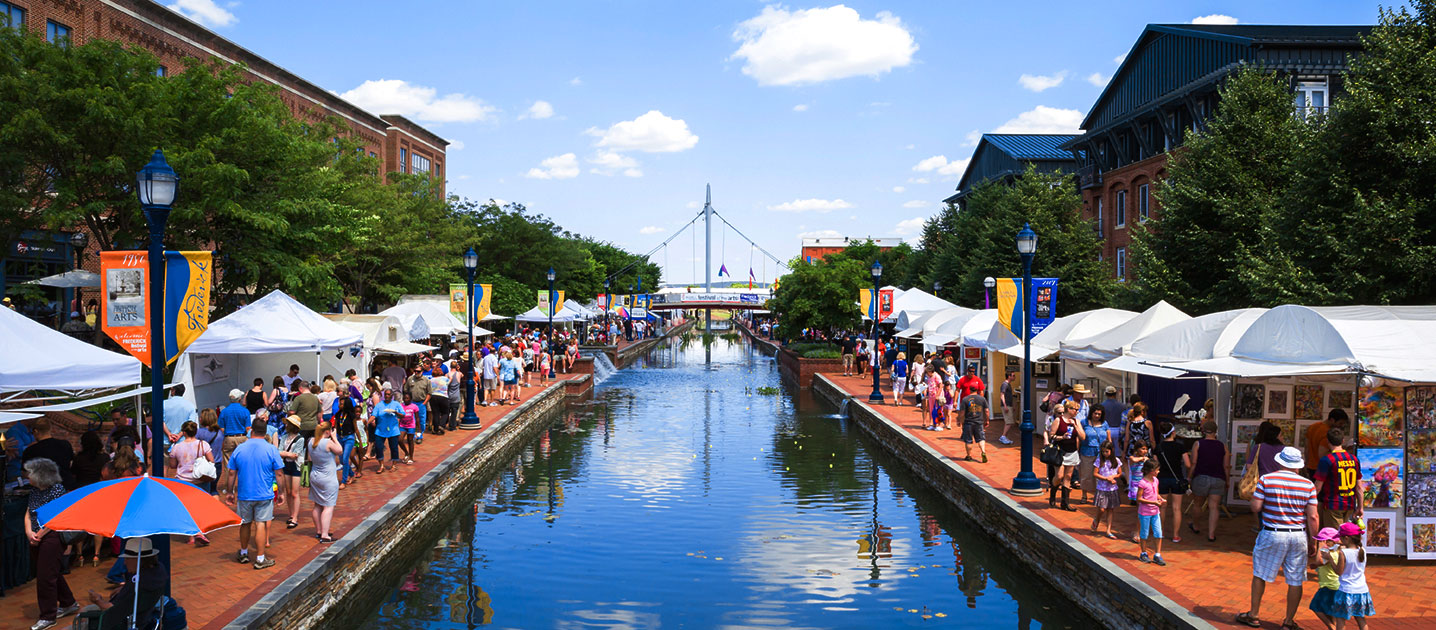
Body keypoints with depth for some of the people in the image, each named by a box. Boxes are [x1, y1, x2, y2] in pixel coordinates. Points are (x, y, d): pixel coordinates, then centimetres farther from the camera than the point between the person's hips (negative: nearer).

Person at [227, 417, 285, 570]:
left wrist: (230, 492, 13)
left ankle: (243, 553, 34)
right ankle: (260, 559, 3)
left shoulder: (240, 449, 0)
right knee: (261, 524, 1)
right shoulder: (271, 449, -6)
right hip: (264, 494, -2)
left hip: (244, 494, 2)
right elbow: (279, 473, -6)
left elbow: (232, 473, 4)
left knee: (245, 523, 17)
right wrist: (281, 493, 3)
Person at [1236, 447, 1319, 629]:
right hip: (1298, 536, 2)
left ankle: (1254, 615, 21)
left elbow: (1255, 507, -9)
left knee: (1259, 574, 13)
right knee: (1295, 580, 11)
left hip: (1272, 534, -2)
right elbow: (1312, 517, -2)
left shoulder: (1266, 480, -7)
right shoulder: (1308, 485, -1)